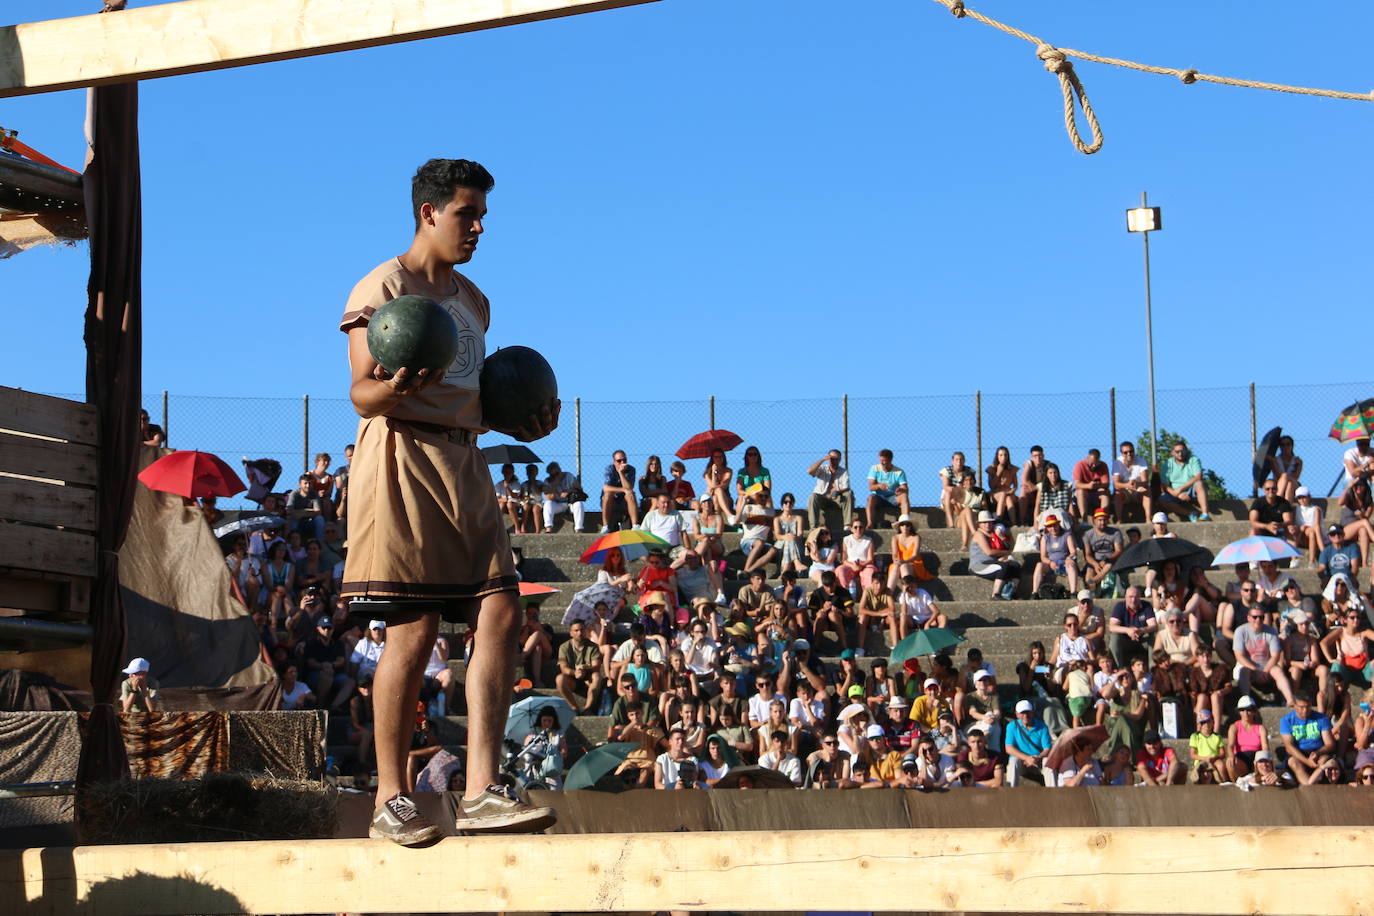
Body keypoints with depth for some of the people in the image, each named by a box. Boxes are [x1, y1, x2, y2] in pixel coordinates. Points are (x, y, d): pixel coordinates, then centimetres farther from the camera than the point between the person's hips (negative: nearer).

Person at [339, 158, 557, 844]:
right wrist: (396, 387, -30)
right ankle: (391, 801, 1)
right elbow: (363, 397, -9)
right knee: (413, 631, -9)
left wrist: (521, 426, 12)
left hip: (464, 464, 7)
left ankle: (480, 791, -5)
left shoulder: (472, 301, 22)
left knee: (500, 613, -5)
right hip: (403, 460, -7)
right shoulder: (384, 287, -1)